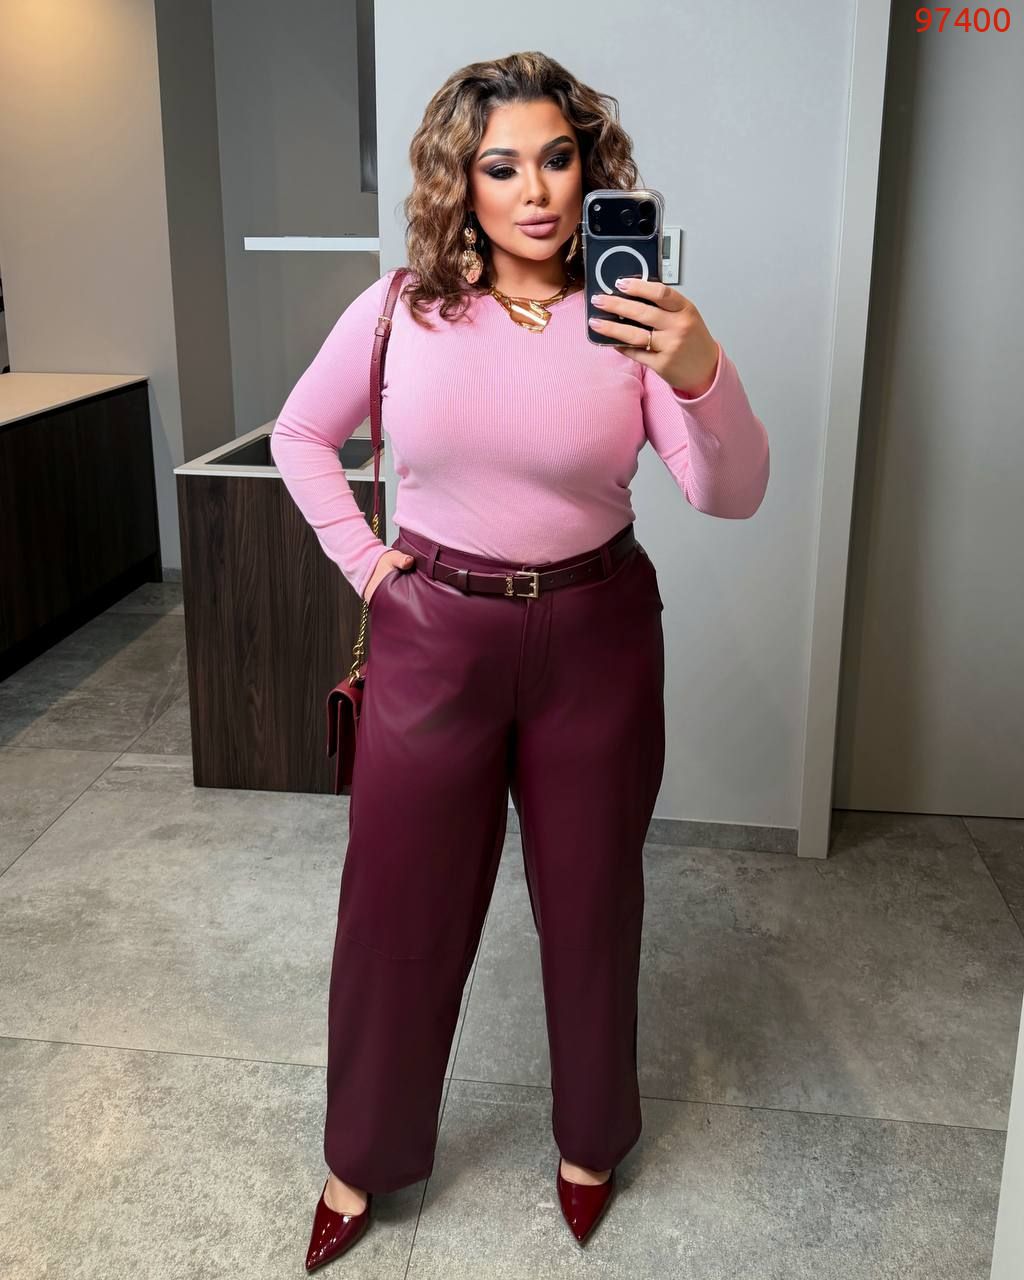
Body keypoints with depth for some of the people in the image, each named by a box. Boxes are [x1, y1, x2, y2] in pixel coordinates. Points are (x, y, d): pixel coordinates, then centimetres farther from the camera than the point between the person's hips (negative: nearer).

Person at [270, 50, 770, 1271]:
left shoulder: (630, 316, -8)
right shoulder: (400, 309, -5)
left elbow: (732, 495, -17)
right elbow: (300, 435, 11)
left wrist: (700, 376, -35)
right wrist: (359, 558, 0)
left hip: (593, 637, 0)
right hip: (433, 635, 1)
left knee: (591, 898, 14)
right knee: (397, 903, 10)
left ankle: (590, 1136, 40)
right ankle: (365, 1156, 33)